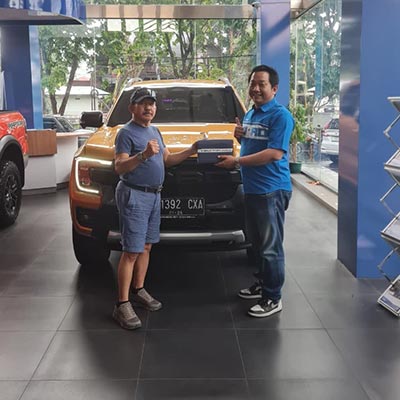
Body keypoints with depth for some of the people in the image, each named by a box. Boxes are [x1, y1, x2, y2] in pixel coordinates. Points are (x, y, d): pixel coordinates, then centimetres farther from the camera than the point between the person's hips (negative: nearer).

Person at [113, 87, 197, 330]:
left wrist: (191, 151, 9)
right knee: (132, 252, -10)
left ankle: (138, 290, 28)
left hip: (154, 195, 8)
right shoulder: (127, 133, -10)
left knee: (146, 246, 14)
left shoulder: (155, 131, 16)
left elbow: (167, 159, 21)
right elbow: (119, 167, -20)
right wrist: (143, 155, -34)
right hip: (134, 195, -8)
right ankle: (122, 305, -6)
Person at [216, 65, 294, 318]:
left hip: (271, 190, -9)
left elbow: (275, 153, -22)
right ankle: (263, 284, 34)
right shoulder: (250, 114, 15)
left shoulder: (280, 116, -12)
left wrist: (236, 162, -20)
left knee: (271, 247, -3)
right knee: (257, 242, 19)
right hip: (252, 188, 9)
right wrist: (240, 137, 3)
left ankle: (273, 298, 7)